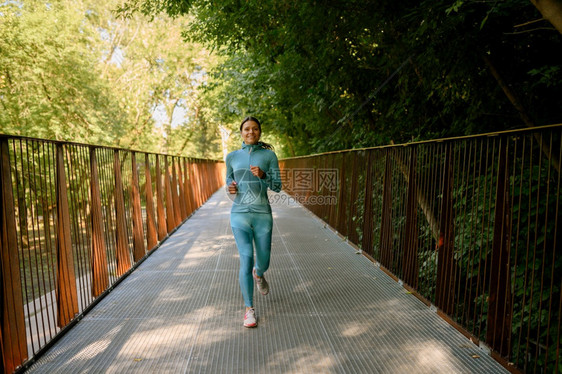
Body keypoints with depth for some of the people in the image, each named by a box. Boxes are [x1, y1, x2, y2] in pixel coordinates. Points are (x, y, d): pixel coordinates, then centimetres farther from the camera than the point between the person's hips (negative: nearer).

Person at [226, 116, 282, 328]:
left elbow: (277, 186, 1)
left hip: (263, 215, 0)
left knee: (263, 262, 10)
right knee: (246, 260, -9)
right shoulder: (232, 157, 6)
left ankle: (258, 275, 50)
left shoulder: (269, 155, 1)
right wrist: (231, 188, -3)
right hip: (240, 215, 0)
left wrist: (263, 175, -18)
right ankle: (249, 309, 7)